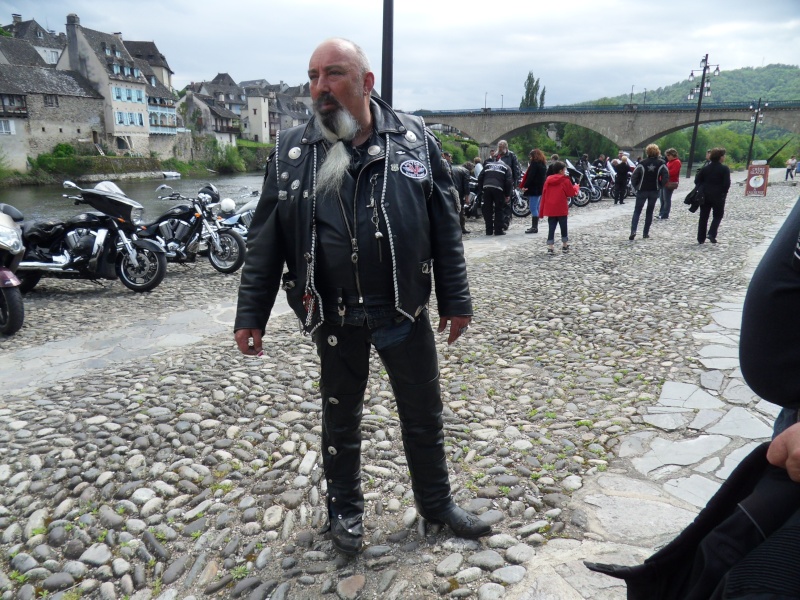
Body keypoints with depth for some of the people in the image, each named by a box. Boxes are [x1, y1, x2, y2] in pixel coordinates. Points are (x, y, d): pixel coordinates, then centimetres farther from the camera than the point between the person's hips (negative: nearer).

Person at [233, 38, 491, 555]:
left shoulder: (415, 138, -2)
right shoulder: (291, 151, 0)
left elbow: (445, 226, 0)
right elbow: (266, 239, 1)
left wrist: (456, 300, 0)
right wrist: (251, 314, 0)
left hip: (404, 309, 0)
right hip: (334, 314, 0)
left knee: (424, 412, 15)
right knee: (341, 415, 17)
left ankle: (436, 501, 40)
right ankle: (346, 508, 40)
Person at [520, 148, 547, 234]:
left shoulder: (534, 163, -11)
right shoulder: (543, 164, 16)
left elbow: (530, 176, -18)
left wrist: (525, 186, -17)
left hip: (534, 189, -10)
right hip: (540, 188, 10)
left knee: (533, 209, -9)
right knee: (536, 208, 14)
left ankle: (534, 227, -11)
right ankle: (535, 226, 19)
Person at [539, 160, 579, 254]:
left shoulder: (548, 180, 4)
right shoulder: (565, 180, -8)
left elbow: (543, 195, 5)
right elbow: (572, 193, -2)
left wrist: (541, 211, 8)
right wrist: (576, 187, 20)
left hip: (550, 209, 3)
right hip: (561, 209, -3)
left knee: (551, 228, 5)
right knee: (563, 228, 12)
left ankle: (550, 248, 0)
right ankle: (565, 246, 23)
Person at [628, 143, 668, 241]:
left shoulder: (642, 163, -8)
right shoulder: (661, 163, -3)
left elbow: (634, 177, -11)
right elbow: (666, 177, -8)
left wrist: (636, 187, 3)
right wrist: (659, 186, 7)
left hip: (642, 190, -2)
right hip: (654, 191, 2)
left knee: (637, 211, 3)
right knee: (649, 212, 12)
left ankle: (633, 231, -16)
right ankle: (646, 233, 12)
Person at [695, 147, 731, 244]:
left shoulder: (705, 168, 4)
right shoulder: (724, 169, -8)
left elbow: (697, 180, 2)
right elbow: (727, 184, -13)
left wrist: (703, 190, 11)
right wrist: (723, 193, 1)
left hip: (705, 196, 4)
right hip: (718, 196, -4)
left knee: (703, 217, 8)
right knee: (718, 215, 11)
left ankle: (701, 238, 9)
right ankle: (711, 233, -8)